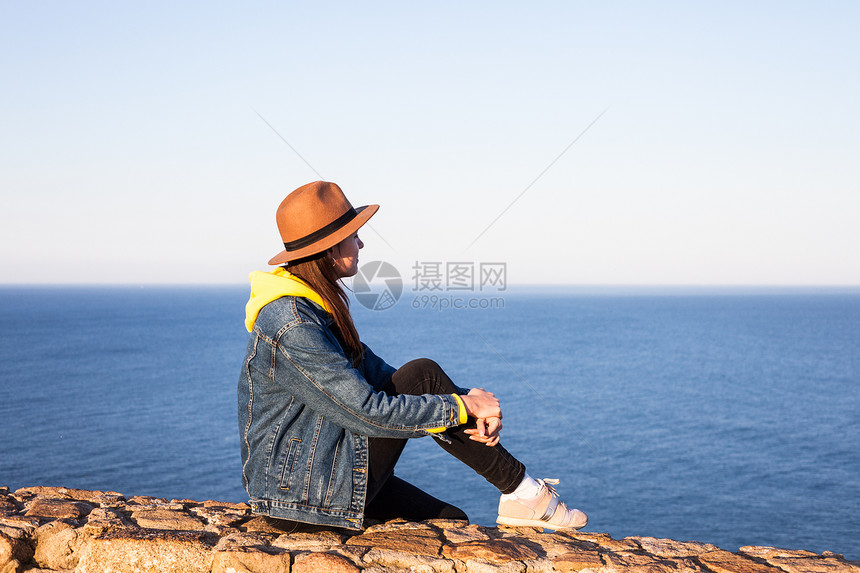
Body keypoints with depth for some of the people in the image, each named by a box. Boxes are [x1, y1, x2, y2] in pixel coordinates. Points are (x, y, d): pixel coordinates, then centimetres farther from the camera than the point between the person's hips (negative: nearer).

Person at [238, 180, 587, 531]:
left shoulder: (320, 307, 10)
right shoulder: (291, 326, -23)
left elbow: (381, 378, 8)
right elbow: (368, 412, -26)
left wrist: (468, 405, -5)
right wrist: (462, 406, -16)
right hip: (306, 494, -10)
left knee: (451, 523, 11)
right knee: (424, 376, -13)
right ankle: (520, 490, -1)